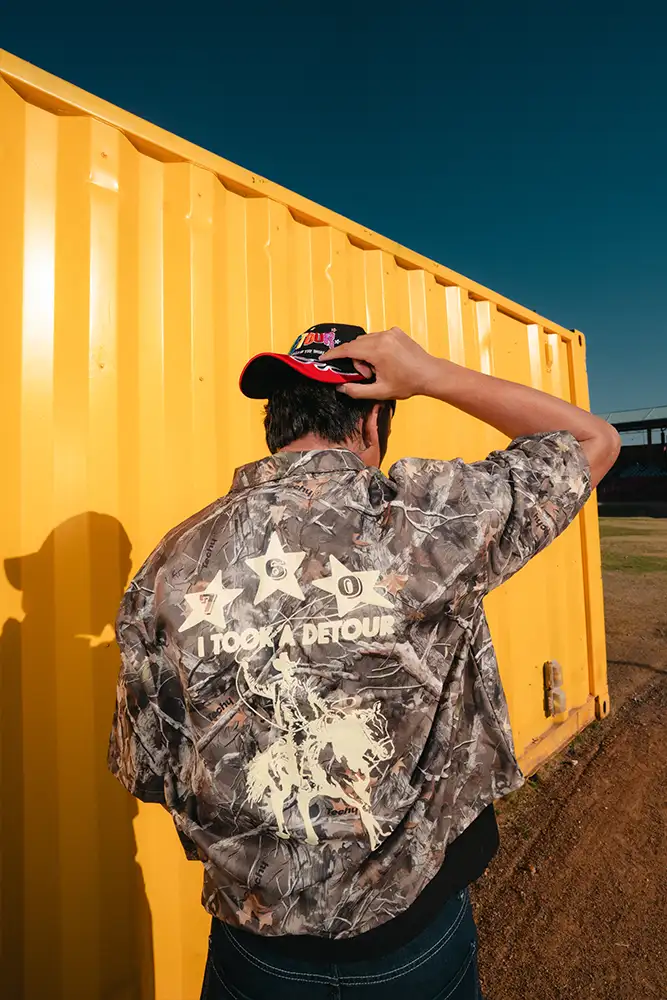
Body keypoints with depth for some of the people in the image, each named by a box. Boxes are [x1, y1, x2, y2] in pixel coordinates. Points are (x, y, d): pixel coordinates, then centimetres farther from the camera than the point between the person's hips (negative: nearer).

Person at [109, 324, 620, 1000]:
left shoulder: (170, 566, -17)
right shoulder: (432, 519, -24)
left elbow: (145, 772, -6)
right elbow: (594, 441, -7)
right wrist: (431, 374, -10)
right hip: (420, 943, 0)